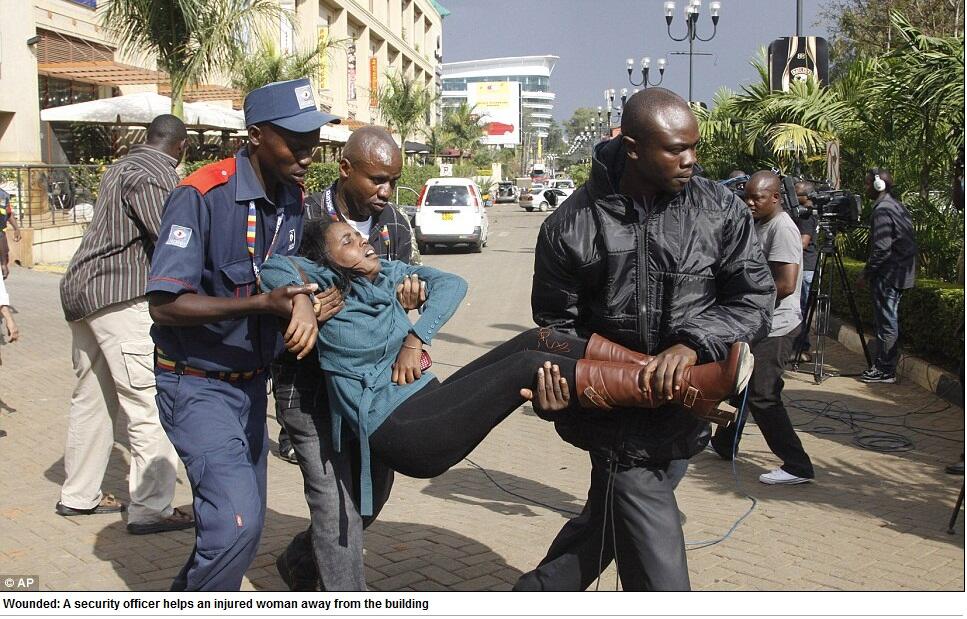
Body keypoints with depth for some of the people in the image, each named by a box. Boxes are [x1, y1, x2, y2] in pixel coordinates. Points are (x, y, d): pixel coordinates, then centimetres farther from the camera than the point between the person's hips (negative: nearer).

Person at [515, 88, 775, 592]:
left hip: (684, 413, 4)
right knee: (661, 580, -4)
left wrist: (694, 343, -21)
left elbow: (756, 299, -4)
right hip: (621, 424, -4)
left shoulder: (721, 211, -5)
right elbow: (555, 322, 1)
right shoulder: (571, 226, -9)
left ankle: (534, 596, 47)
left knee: (605, 524, 23)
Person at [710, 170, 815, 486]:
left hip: (774, 327, -10)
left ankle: (797, 466, -3)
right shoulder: (760, 225, 13)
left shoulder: (782, 228, -18)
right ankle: (724, 444, 37)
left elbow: (786, 285, -26)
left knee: (762, 396, -9)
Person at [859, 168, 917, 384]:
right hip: (901, 274, 10)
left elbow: (881, 248, -22)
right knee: (889, 323, 14)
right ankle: (888, 366, 20)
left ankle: (885, 370, 0)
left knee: (886, 324, -4)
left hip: (888, 275, -10)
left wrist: (867, 273, -12)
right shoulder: (898, 206, 15)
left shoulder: (882, 210, -16)